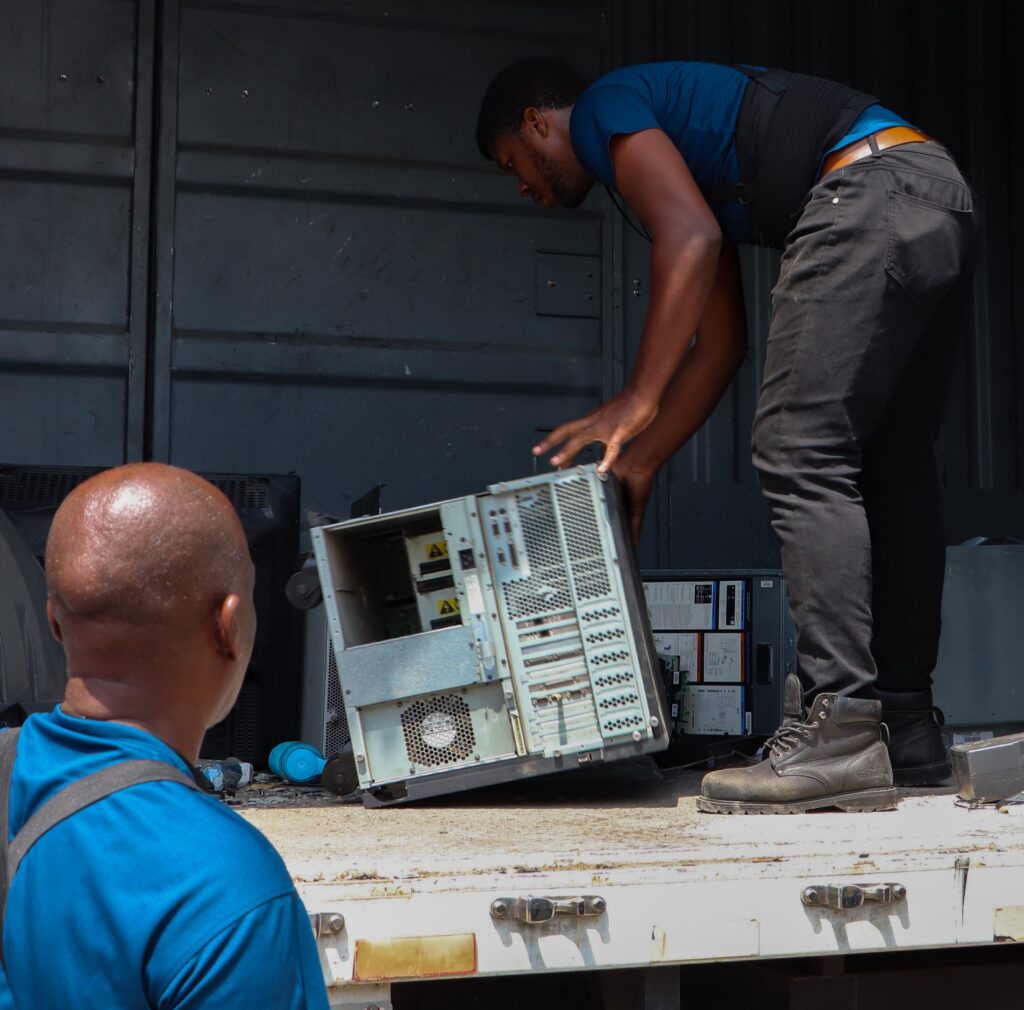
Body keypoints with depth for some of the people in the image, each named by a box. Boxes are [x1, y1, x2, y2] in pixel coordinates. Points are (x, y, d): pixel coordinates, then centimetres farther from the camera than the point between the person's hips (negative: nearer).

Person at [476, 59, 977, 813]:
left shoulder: (603, 107, 6)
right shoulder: (680, 147, 32)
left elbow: (692, 238, -12)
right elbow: (721, 341, 27)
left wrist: (637, 402, -9)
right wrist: (641, 463, 25)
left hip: (869, 196, -10)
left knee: (801, 456, -12)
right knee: (891, 472, 9)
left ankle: (843, 734, -16)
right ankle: (910, 731, 14)